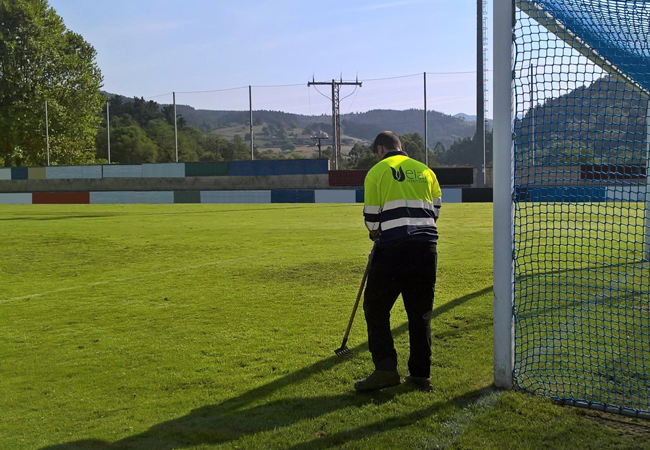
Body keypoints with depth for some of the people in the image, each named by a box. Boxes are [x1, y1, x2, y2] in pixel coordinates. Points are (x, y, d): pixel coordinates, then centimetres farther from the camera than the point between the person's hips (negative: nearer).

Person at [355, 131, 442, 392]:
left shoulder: (377, 171, 4)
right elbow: (435, 211, 17)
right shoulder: (426, 171, 18)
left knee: (376, 308, 5)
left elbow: (372, 219, 3)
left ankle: (385, 368, -5)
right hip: (426, 248, 5)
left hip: (393, 248, -5)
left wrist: (377, 235, 23)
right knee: (421, 312, 11)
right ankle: (421, 374, 14)